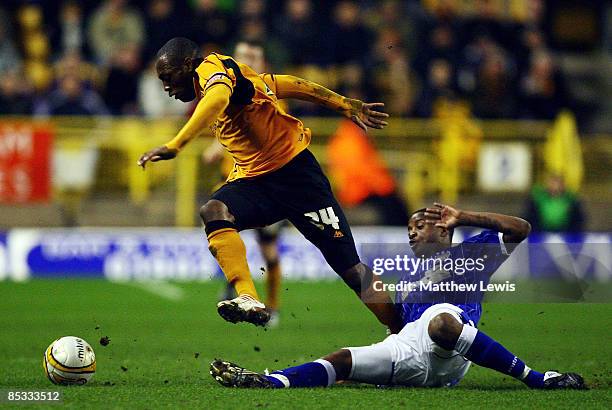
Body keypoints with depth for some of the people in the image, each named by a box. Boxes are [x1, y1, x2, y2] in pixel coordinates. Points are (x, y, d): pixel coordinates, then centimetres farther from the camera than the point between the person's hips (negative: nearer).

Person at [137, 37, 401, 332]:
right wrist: (346, 105, 21)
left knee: (351, 269, -8)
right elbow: (290, 85, 19)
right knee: (213, 212, -24)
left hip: (293, 170, -9)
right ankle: (249, 300, -39)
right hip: (251, 179, 9)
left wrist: (174, 145, -46)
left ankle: (400, 334, 4)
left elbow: (219, 98, -37)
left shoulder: (211, 66, -13)